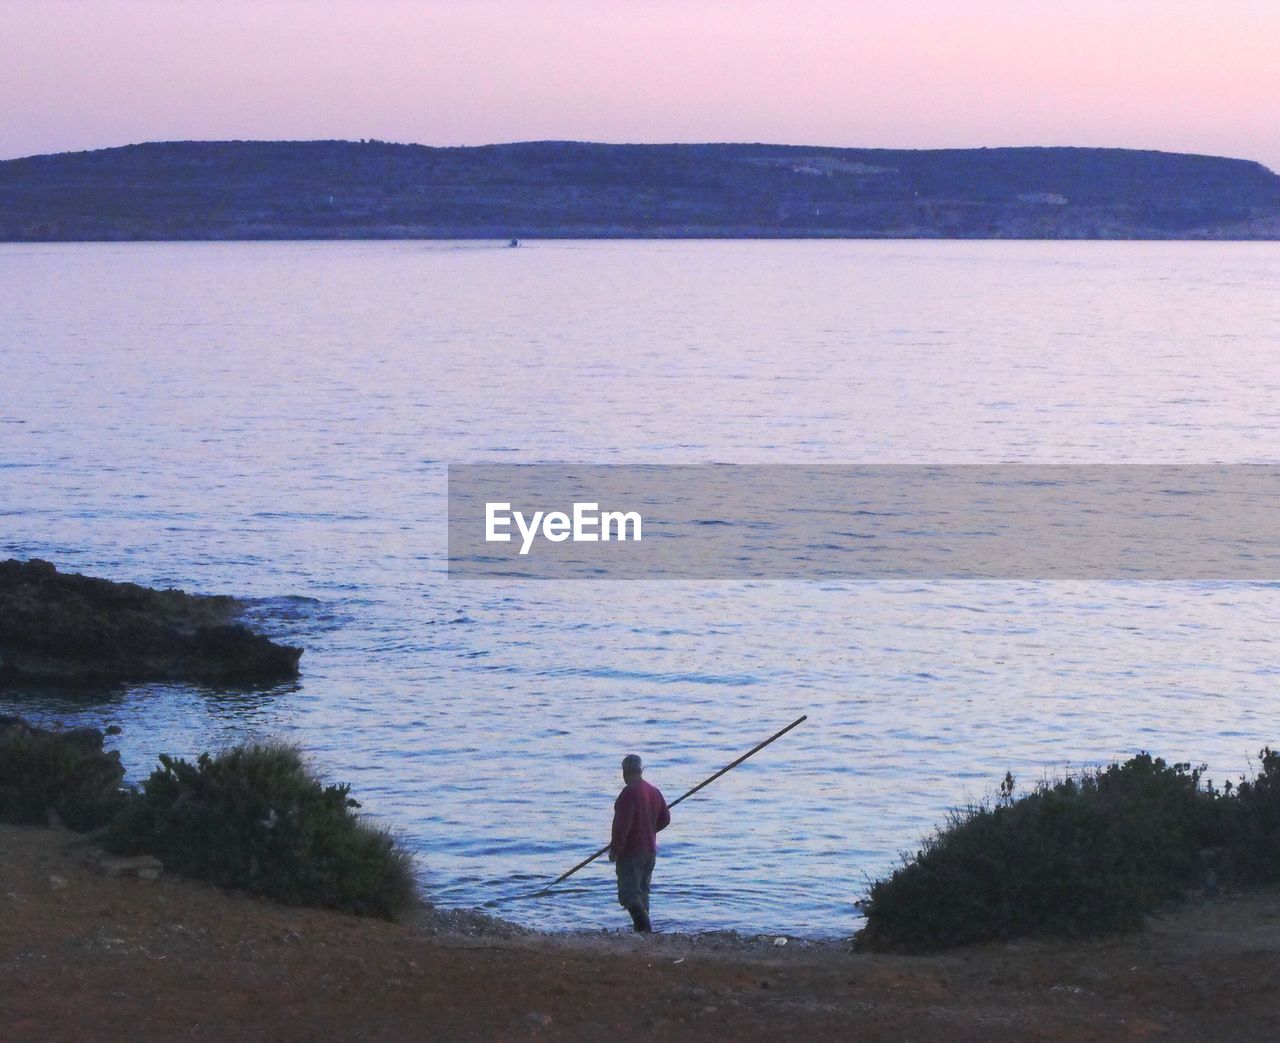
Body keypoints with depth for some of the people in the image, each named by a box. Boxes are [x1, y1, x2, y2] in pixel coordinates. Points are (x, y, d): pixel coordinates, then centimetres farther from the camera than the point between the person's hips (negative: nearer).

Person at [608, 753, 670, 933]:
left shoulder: (629, 793, -18)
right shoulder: (654, 792, 7)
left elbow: (622, 824, -22)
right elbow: (665, 819, 15)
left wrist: (614, 849, -15)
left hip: (630, 852, -8)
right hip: (650, 851, 8)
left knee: (628, 894, -8)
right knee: (642, 893, 17)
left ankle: (645, 927, -23)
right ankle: (641, 929, 19)